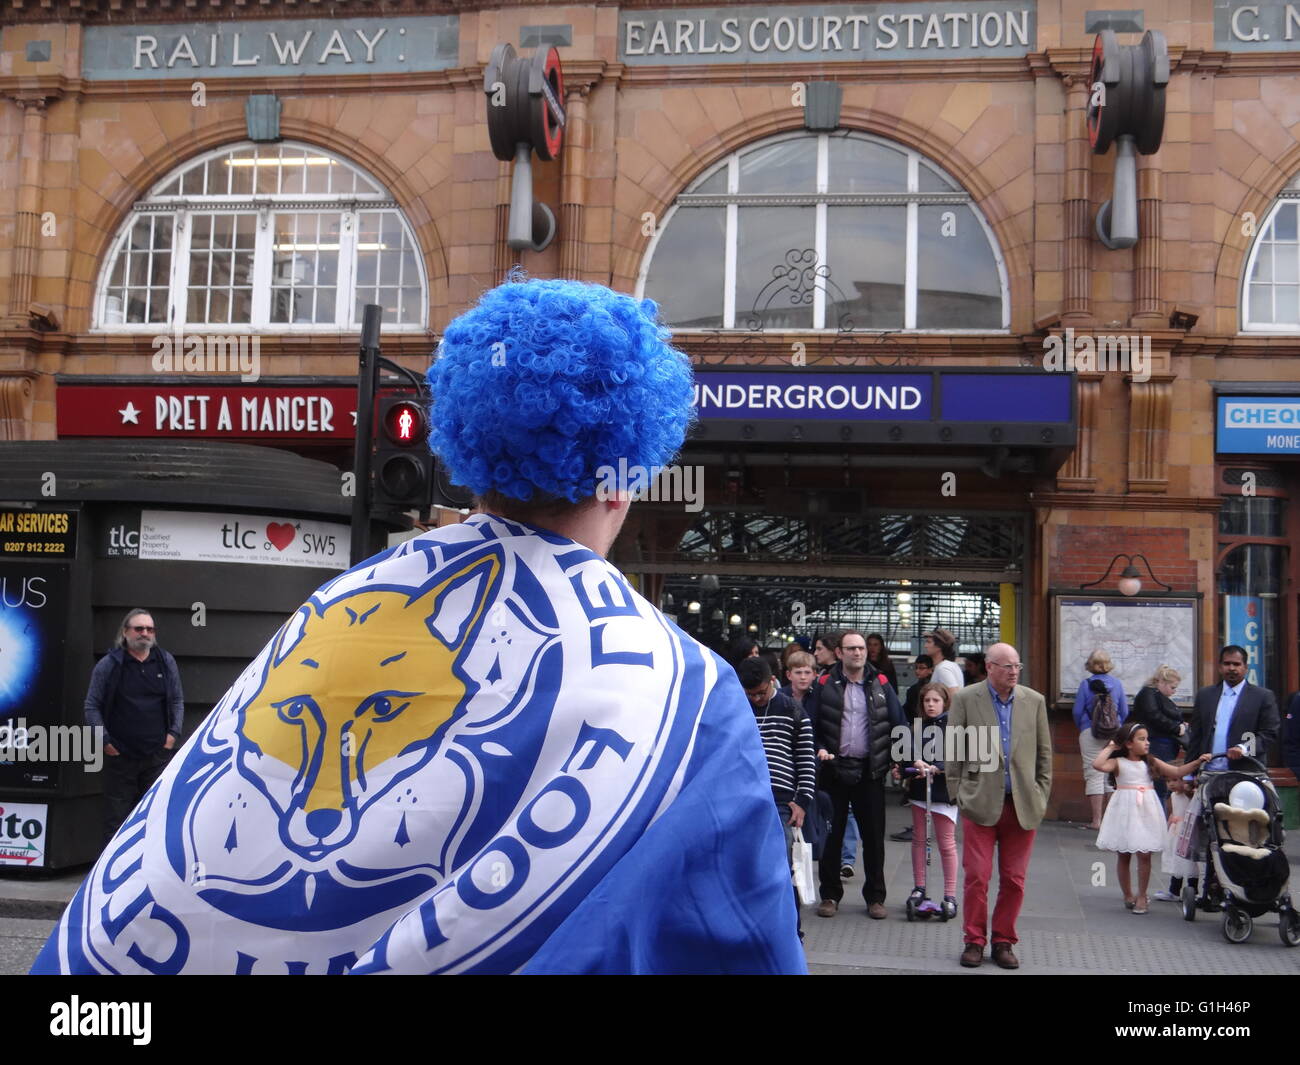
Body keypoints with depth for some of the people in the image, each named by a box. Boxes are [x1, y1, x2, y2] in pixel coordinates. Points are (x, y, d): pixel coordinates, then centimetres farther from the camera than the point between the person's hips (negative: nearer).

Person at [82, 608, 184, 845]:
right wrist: (105, 740, -5)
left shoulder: (165, 661, 8)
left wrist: (173, 733, 4)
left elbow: (177, 701, 15)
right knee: (116, 819, 2)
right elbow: (92, 706, 1)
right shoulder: (108, 665, -1)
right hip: (119, 755, -2)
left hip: (158, 755, 2)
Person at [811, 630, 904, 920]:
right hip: (835, 769, -1)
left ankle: (875, 897, 17)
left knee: (874, 836, 6)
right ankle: (830, 895, 18)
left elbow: (898, 723, 3)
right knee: (831, 834, 6)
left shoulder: (880, 685, 6)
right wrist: (819, 749, -14)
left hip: (870, 771, 1)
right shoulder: (825, 684, 2)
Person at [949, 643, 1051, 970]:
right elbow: (953, 750, 3)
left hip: (1023, 804, 2)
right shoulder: (965, 699, 0)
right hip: (981, 801, -2)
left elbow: (1044, 753, 11)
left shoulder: (1034, 701, 7)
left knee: (1014, 880, 6)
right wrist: (957, 792, 0)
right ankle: (974, 941, 12)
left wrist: (1041, 796, 7)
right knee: (977, 877, -1)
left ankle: (1004, 942, 19)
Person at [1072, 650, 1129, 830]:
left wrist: (1081, 729, 16)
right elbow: (1124, 712, 8)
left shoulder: (1086, 684, -5)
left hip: (1091, 733, -3)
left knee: (1093, 775, -1)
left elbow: (1077, 711, -3)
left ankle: (1096, 820, -3)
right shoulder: (1117, 683, 3)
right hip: (1115, 733, 3)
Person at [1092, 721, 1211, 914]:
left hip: (1146, 811, 2)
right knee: (1123, 855, 7)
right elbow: (1098, 764, -21)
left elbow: (1177, 772, 5)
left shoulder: (1151, 762, 8)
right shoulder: (1118, 763, -4)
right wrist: (1110, 748, -10)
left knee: (1144, 854, -2)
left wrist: (1197, 762, -7)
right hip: (1125, 811, -2)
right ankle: (1128, 895, 21)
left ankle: (1141, 896, 10)